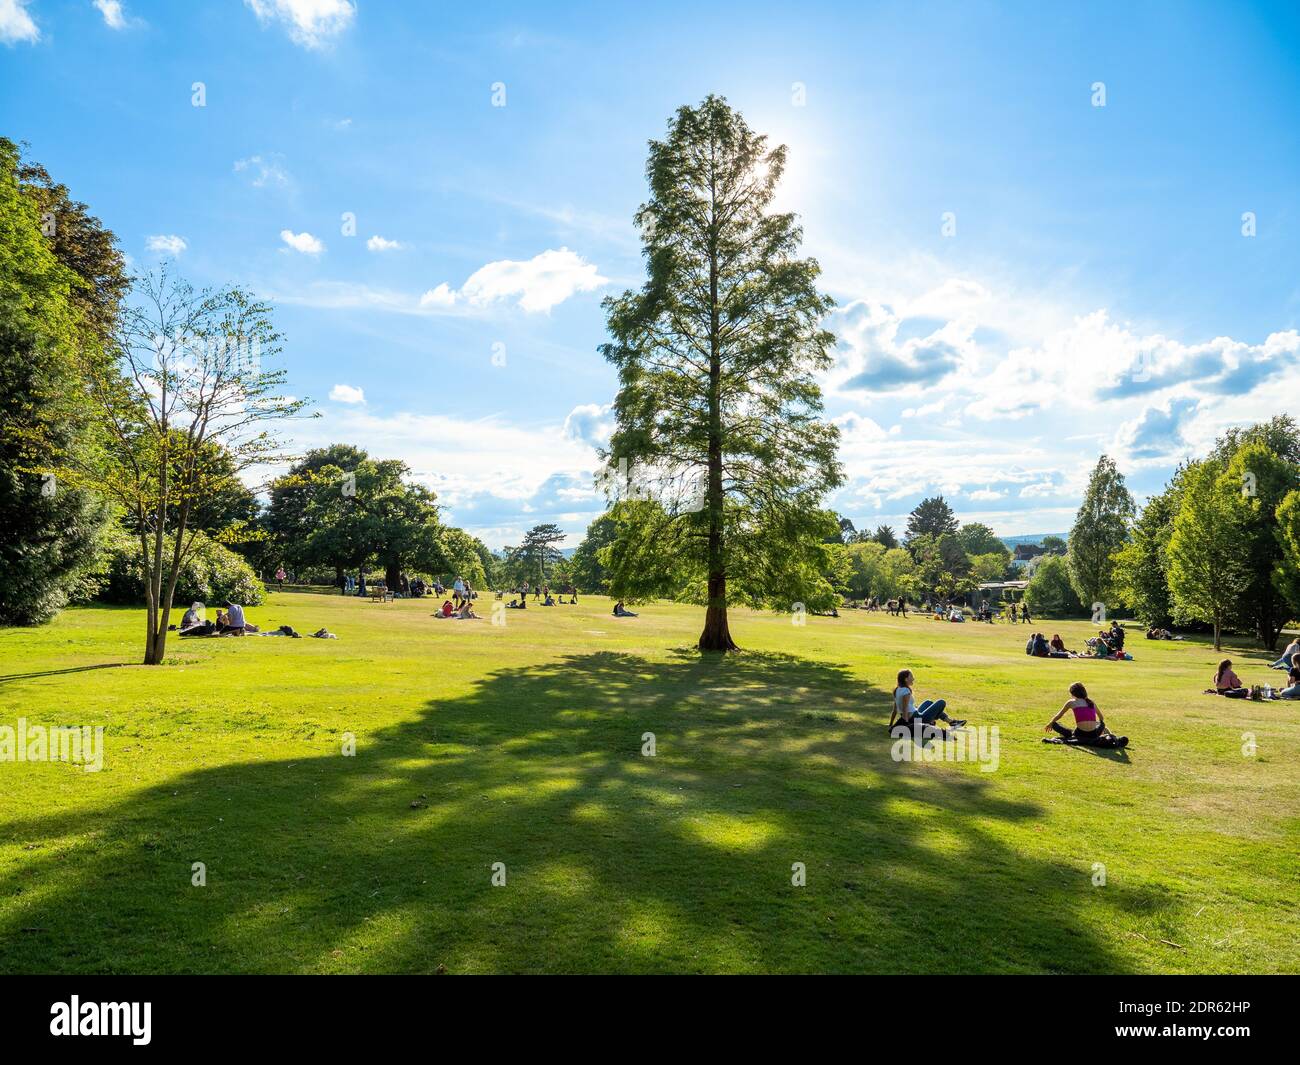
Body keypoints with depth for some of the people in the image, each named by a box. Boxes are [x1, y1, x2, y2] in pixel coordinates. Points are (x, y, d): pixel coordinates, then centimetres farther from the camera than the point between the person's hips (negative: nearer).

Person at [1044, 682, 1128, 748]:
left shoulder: (1071, 702, 6)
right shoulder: (1091, 702, 16)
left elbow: (1059, 715, 18)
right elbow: (1102, 718, 32)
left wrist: (1050, 723, 35)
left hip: (1080, 734, -4)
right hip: (1093, 734, 4)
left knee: (1054, 724, 14)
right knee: (1101, 724, 35)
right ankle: (1109, 737, 13)